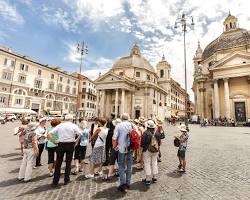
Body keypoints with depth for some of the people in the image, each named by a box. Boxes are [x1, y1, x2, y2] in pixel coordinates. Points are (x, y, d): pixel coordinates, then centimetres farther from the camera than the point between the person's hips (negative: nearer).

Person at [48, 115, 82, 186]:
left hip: (61, 144, 2)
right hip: (70, 145, -1)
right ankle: (66, 180, 22)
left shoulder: (59, 125, 2)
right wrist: (76, 140, -4)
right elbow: (80, 134, -18)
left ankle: (55, 181, 20)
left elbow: (49, 134, -4)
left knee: (58, 163, 13)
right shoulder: (74, 126, -5)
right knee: (68, 162, 13)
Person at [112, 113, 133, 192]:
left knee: (121, 166, 11)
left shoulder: (119, 125, -12)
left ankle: (123, 185, 11)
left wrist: (115, 146, 2)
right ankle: (128, 183, 30)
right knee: (129, 166, 17)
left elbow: (114, 138, -16)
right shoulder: (132, 125, -1)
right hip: (131, 148, 4)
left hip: (122, 149, -4)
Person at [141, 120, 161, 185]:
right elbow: (159, 141, 5)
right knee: (154, 163, 17)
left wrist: (142, 147, 5)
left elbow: (142, 142, -16)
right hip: (155, 151, 5)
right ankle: (154, 178, 29)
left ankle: (147, 179, 14)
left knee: (147, 164, 5)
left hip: (147, 150, -5)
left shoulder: (145, 133, -20)